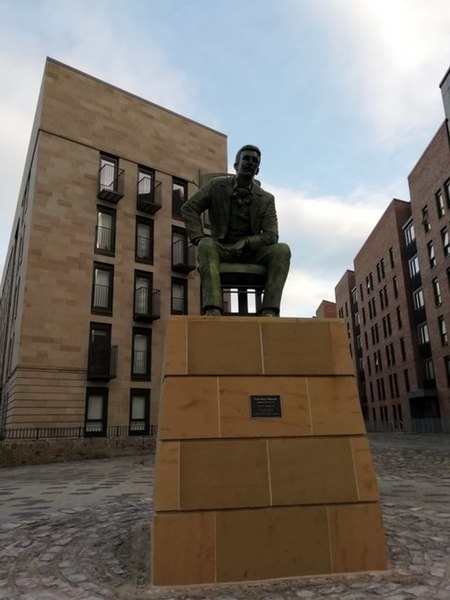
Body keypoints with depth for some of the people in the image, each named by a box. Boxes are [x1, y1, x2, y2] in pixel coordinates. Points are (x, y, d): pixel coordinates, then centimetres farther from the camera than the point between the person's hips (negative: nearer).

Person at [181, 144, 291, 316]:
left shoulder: (266, 199, 4)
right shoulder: (216, 185, 4)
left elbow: (271, 236, -4)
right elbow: (189, 208, 3)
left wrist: (244, 243, -21)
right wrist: (199, 237, -12)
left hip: (251, 252, 1)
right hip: (221, 249, -1)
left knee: (282, 250, -26)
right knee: (206, 245, -35)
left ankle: (269, 311, -37)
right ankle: (212, 310, -48)